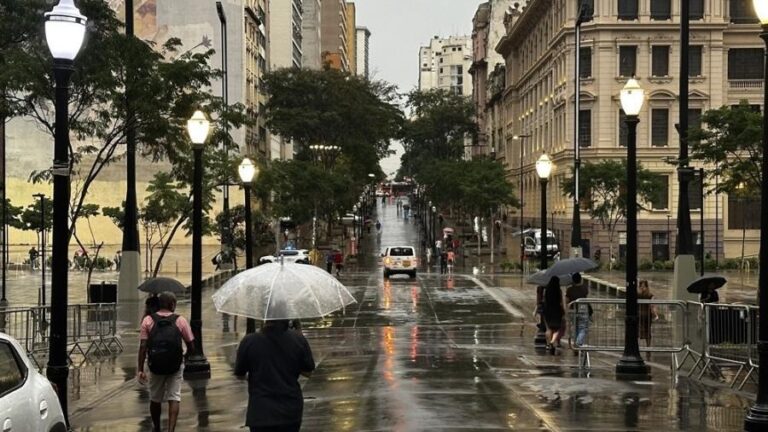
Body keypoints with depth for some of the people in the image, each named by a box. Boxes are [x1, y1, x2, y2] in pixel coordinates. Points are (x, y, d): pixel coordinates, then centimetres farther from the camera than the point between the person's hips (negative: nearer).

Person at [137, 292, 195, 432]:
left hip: (155, 366, 1)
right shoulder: (180, 321, -4)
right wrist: (185, 356, 19)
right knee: (174, 398, 3)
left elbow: (143, 347, -9)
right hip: (175, 367, -1)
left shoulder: (148, 320, -3)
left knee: (155, 399, 18)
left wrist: (141, 370, -6)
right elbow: (191, 346, -2)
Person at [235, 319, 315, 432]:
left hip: (261, 414, -2)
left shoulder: (249, 341, -11)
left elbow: (239, 375, 2)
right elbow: (308, 372, 4)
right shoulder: (298, 339, -7)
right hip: (291, 411, 2)